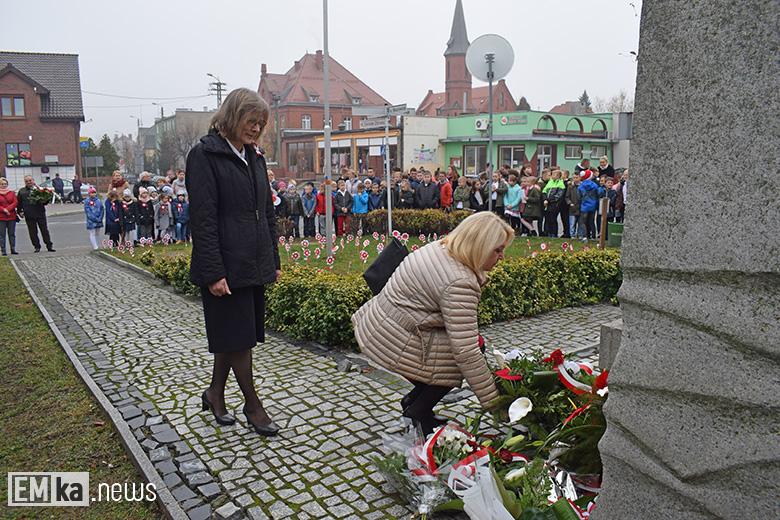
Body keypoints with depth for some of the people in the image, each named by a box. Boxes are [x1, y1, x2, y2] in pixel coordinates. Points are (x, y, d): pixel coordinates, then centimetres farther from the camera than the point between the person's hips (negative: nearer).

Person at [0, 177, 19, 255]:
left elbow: (15, 202, 1)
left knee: (12, 234, 5)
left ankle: (13, 249, 10)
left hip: (11, 216, 2)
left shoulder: (11, 192, 11)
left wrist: (7, 209, -10)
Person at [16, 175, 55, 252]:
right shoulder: (21, 191, 11)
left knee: (45, 230, 0)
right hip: (29, 216, 1)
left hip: (40, 214, -1)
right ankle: (37, 247, 12)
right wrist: (19, 211, 2)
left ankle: (49, 246, 5)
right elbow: (18, 203, 13)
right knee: (33, 232, 4)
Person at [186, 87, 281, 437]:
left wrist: (273, 261, 15)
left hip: (254, 264, 8)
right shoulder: (205, 155, -8)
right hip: (226, 266, -7)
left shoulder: (254, 158, 14)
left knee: (237, 335, 14)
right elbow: (203, 218, -14)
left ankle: (214, 393, 31)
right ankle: (252, 405, 15)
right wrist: (213, 272, -19)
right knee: (237, 336, 2)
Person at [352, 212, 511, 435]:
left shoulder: (440, 247, 3)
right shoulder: (459, 284, -26)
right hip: (393, 343, -10)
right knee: (461, 358, -9)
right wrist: (493, 402, -20)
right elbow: (466, 352, -28)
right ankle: (418, 411, 7)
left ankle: (414, 399, 22)